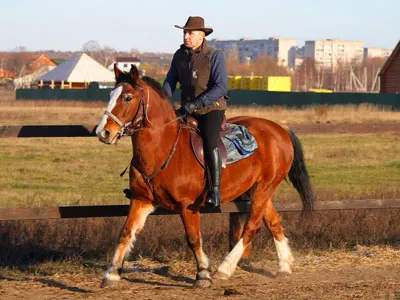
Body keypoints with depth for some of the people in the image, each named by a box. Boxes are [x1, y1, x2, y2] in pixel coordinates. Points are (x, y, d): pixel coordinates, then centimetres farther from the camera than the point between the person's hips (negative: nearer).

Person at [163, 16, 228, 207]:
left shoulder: (215, 56, -11)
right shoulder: (179, 55, 6)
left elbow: (221, 87, -18)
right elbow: (170, 81, 14)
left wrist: (195, 104, -24)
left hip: (212, 108, -6)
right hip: (188, 109, 6)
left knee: (209, 139, -28)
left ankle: (215, 191, -27)